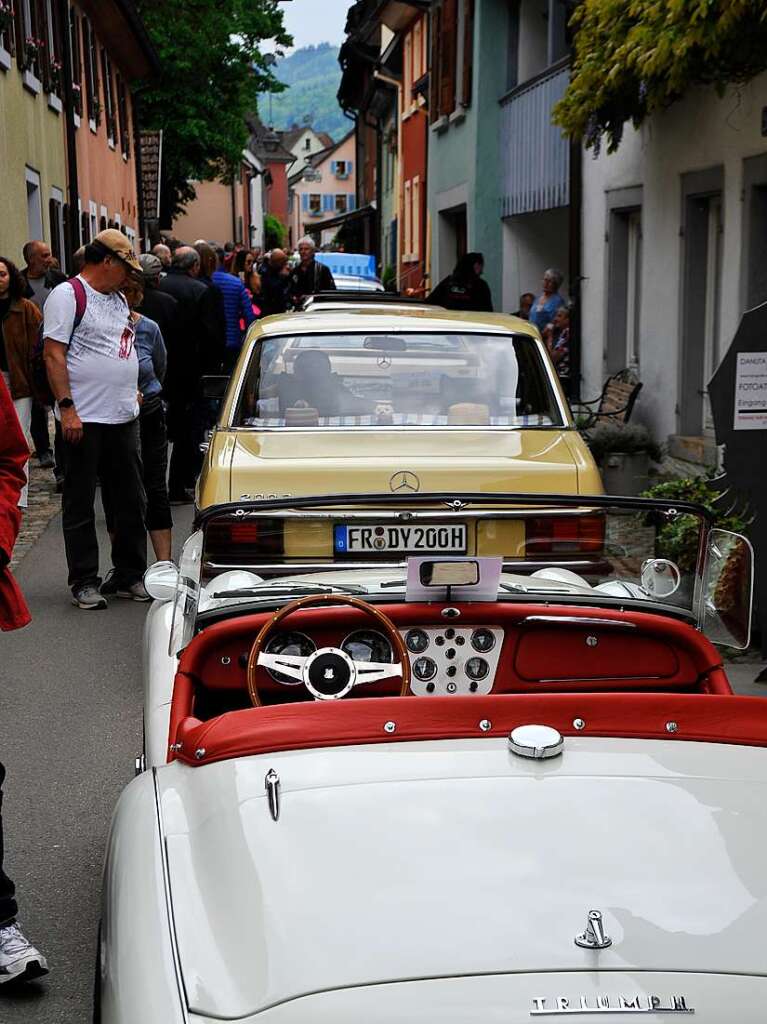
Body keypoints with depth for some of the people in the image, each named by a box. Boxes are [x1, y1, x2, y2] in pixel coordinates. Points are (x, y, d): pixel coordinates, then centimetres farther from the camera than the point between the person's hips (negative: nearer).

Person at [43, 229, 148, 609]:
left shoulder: (118, 298, 18)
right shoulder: (68, 295, -7)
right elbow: (54, 354, -13)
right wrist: (66, 407, -19)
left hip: (124, 418, 8)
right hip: (84, 420, -8)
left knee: (131, 500, 11)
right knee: (80, 505, 1)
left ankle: (130, 576, 21)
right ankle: (84, 582, 8)